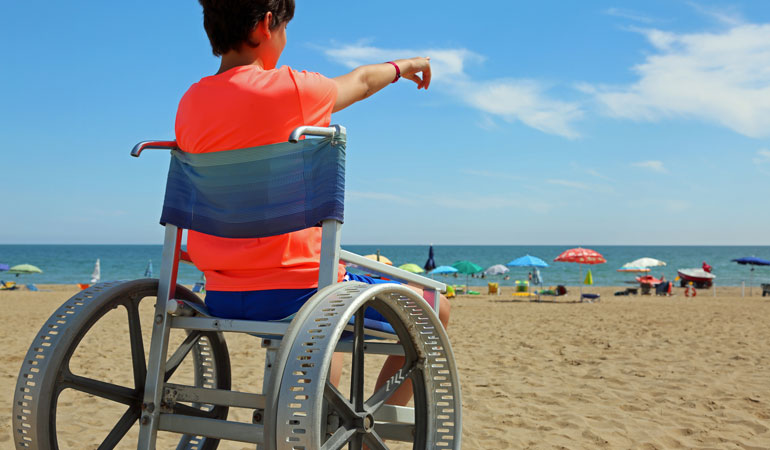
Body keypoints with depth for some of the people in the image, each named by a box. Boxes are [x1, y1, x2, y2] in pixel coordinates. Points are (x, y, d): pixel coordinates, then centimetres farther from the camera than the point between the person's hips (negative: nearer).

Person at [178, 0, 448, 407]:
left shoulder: (189, 104, 4)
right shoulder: (291, 89, -14)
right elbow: (361, 81, 7)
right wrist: (403, 65, 29)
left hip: (222, 298, 8)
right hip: (295, 289, -7)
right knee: (434, 310, 12)